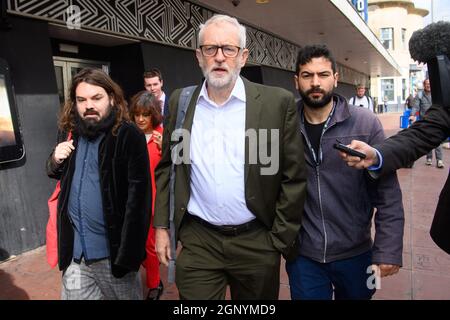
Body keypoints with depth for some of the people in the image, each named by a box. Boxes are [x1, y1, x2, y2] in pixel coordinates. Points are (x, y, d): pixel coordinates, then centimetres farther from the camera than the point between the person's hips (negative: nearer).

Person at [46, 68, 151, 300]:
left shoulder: (128, 136, -14)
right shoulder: (75, 134, 8)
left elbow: (138, 196, -19)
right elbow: (61, 175, 23)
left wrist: (128, 253, -21)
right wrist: (55, 161, 0)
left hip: (112, 251, -5)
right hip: (74, 251, 6)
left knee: (126, 296, 14)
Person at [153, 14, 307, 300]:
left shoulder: (278, 102, -8)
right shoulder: (180, 102, 1)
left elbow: (293, 177, -5)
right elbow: (167, 167, 7)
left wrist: (281, 240, -4)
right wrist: (162, 226, 5)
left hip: (257, 242, -1)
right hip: (197, 243, 2)